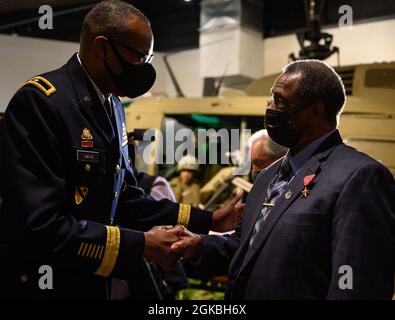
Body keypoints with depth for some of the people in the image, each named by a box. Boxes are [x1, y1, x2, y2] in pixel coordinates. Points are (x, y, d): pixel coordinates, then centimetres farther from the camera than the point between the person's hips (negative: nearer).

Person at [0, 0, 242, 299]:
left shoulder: (112, 105, 7)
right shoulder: (41, 101, -20)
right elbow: (40, 226, -26)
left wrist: (207, 220, 5)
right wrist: (141, 245, -22)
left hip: (94, 282, 8)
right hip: (44, 285, -8)